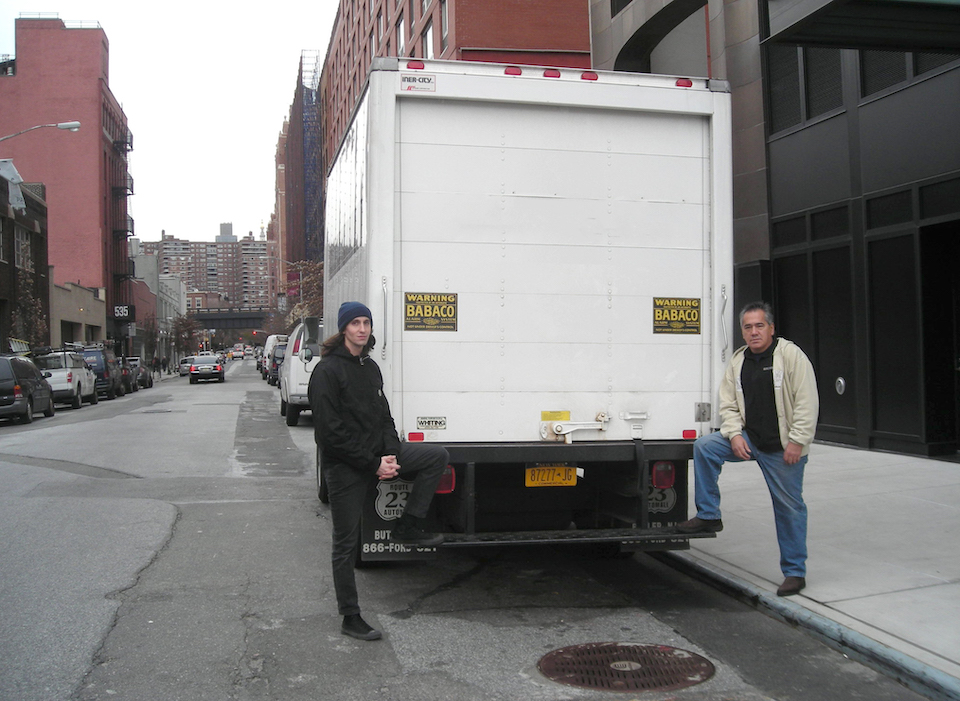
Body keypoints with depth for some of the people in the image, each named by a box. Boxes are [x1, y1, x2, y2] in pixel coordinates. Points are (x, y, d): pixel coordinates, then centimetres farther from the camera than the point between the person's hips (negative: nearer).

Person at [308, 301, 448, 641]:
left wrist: (390, 454, -7)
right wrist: (374, 464, -19)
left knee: (438, 456, -1)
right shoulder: (328, 370, -15)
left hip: (376, 456, 7)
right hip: (344, 468, -7)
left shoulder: (370, 367, 10)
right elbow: (331, 432, -20)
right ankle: (350, 618, 15)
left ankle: (408, 526, 5)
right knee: (346, 543, 2)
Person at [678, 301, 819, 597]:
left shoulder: (791, 355, -10)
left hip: (784, 448, -5)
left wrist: (797, 442, -18)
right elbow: (728, 404, 8)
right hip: (748, 439, 5)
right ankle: (708, 516, -3)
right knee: (704, 447, -14)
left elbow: (807, 403, -14)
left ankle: (794, 571, 17)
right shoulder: (738, 361, 6)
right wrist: (735, 435, -8)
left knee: (789, 507, 2)